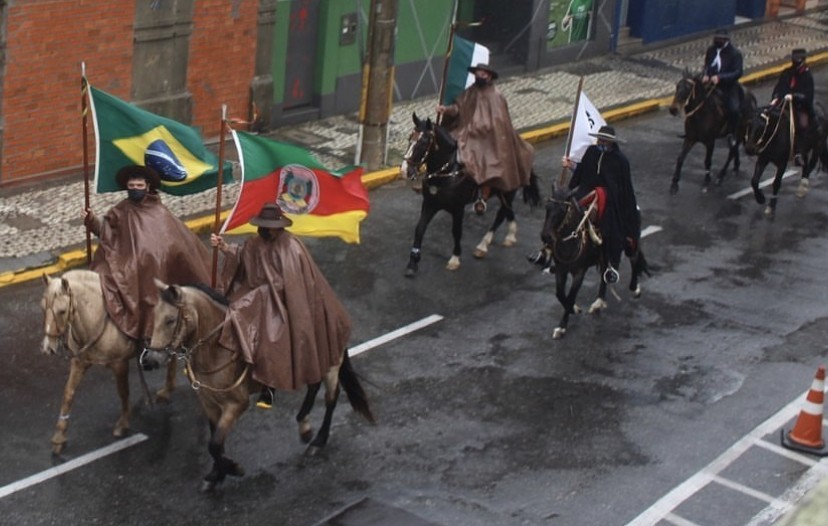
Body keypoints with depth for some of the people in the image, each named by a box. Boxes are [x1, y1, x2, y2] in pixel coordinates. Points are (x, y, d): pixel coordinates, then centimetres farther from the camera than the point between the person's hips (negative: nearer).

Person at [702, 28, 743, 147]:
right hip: (711, 84, 5)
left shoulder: (735, 53, -10)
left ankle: (731, 133, -4)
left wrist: (720, 77, -27)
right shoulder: (711, 50, 4)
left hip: (729, 87, -5)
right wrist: (705, 75, -10)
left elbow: (737, 73, -15)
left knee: (733, 109, -25)